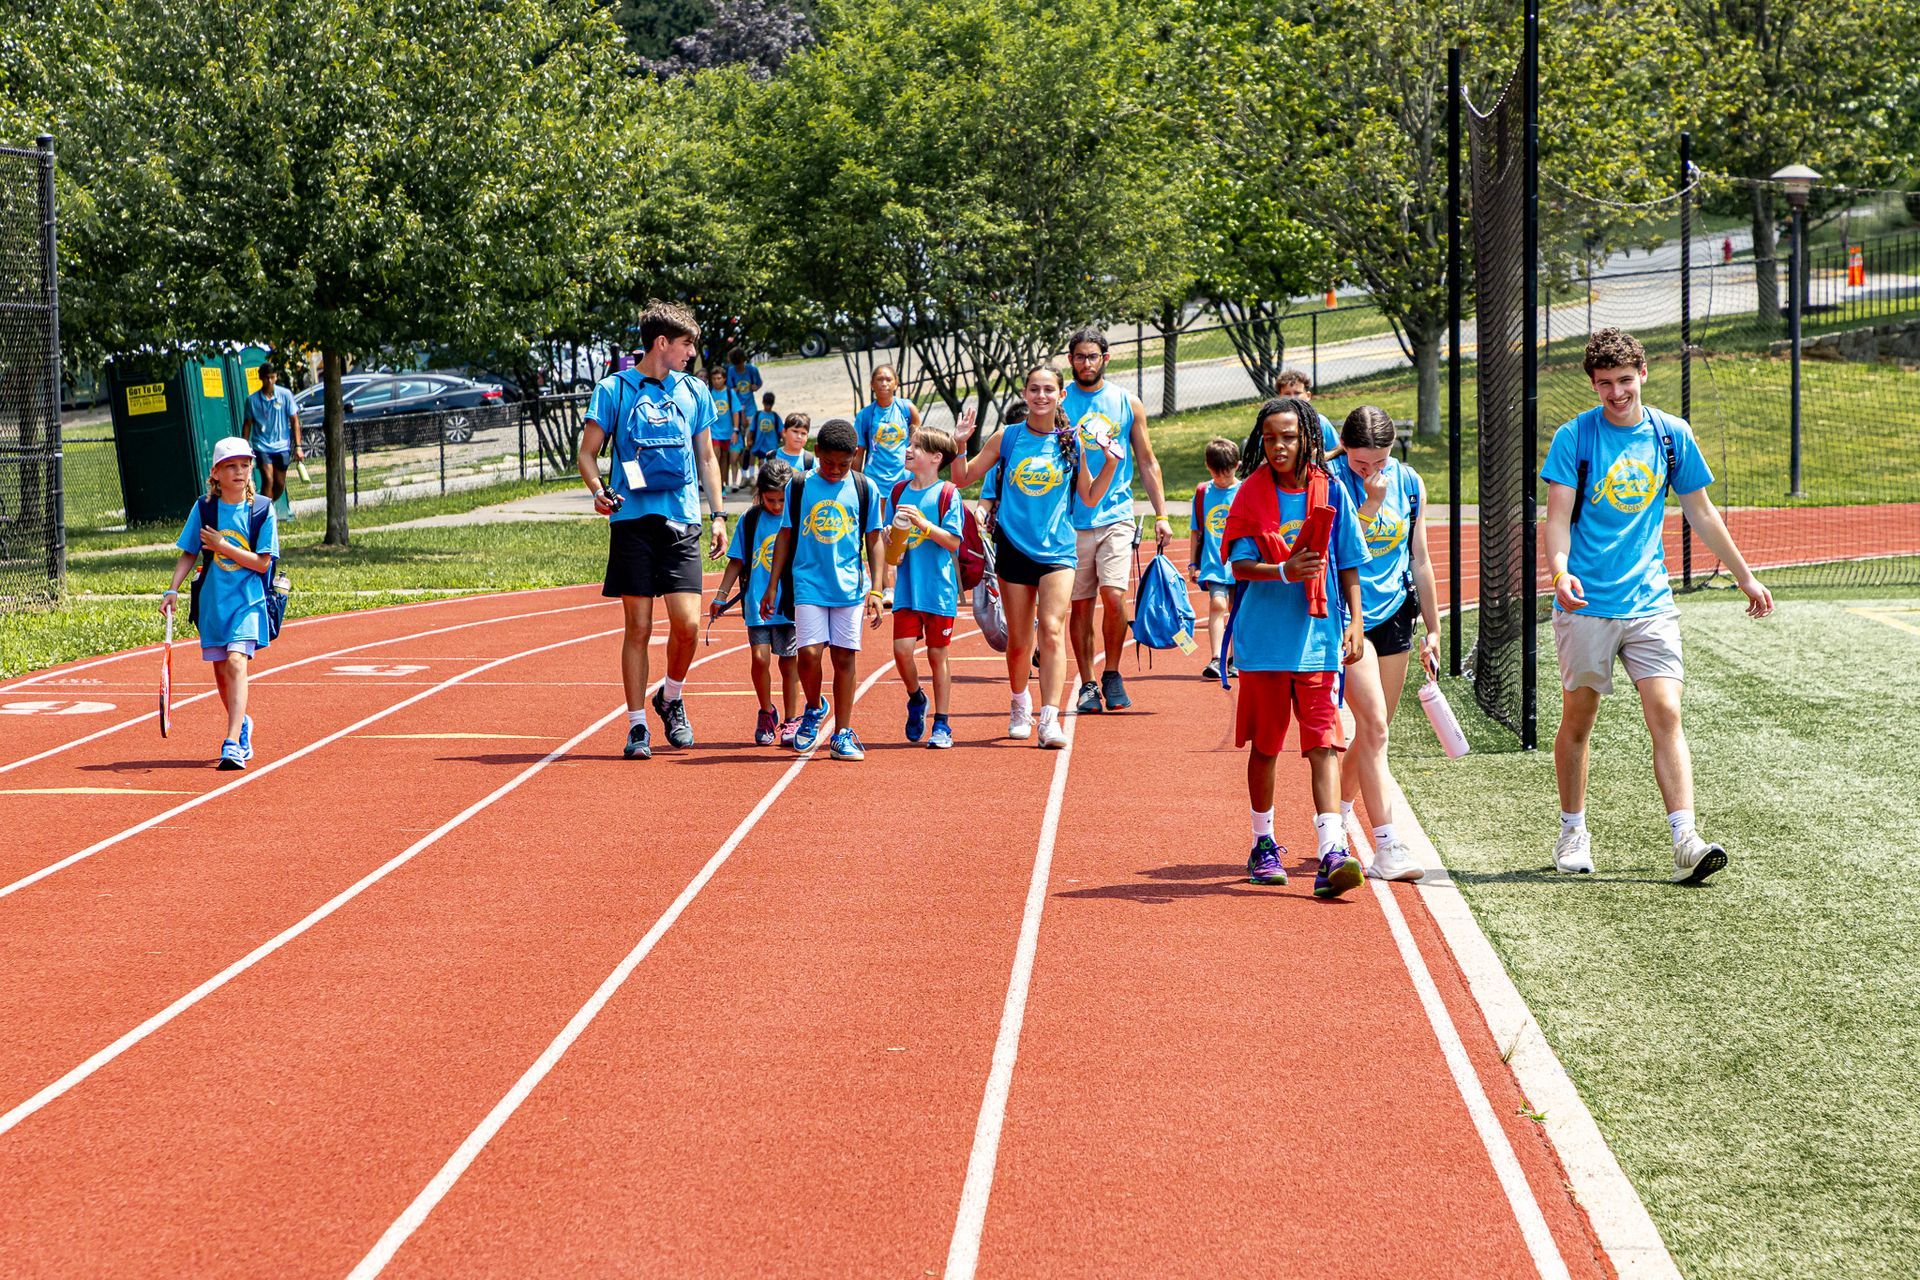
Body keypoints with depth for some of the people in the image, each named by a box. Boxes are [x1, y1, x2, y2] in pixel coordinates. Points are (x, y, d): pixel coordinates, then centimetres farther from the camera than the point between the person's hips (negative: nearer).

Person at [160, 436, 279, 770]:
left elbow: (262, 563, -9)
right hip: (212, 601, 4)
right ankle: (241, 723, 38)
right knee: (220, 671, 11)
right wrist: (173, 589, -7)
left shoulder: (262, 509, -6)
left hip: (248, 601, -4)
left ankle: (233, 744, -28)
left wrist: (222, 546, -15)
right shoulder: (204, 507, 1)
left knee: (236, 662, -21)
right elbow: (189, 553, 5)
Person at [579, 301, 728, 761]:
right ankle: (637, 725, 7)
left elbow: (706, 457, 20)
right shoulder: (614, 390, 2)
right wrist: (598, 490, -15)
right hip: (633, 519, -2)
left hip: (682, 521, 2)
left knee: (687, 623, -9)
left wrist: (718, 515, 12)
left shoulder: (694, 392, 12)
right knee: (638, 627, -1)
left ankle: (671, 698, 18)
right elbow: (587, 453, 4)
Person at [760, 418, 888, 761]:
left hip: (850, 587, 0)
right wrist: (772, 586, 8)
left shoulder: (865, 489, 3)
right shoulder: (799, 487, 3)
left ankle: (842, 735, 9)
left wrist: (876, 590, 0)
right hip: (809, 582, 0)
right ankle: (814, 709, 18)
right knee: (809, 653, -11)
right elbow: (786, 536, 9)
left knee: (845, 657, 2)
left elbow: (874, 541, 7)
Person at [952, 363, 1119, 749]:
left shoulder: (1072, 442, 3)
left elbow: (1090, 497, 10)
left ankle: (1050, 719, -21)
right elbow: (962, 479, 8)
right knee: (1019, 641, 8)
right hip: (1014, 547, 1)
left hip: (1058, 549, -1)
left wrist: (1111, 461, -3)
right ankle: (1020, 705, 34)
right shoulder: (1007, 438, 2)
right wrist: (960, 445, -8)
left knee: (1052, 630, -17)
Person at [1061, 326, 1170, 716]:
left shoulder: (1128, 404, 7)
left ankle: (1112, 675, 5)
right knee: (1080, 605, 3)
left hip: (1116, 518, 0)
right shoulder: (1058, 405, 4)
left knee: (1114, 597, -14)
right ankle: (1088, 685, 12)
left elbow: (1147, 463, 13)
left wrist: (1161, 515, 7)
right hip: (1072, 520, 0)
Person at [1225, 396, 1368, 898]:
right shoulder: (1251, 493, 1)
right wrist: (1284, 572, -22)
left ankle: (1332, 853, -17)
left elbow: (1348, 566, 8)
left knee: (1324, 744, -9)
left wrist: (1354, 622, 0)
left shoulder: (1331, 492, 3)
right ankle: (1263, 846, 26)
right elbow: (1240, 565, -5)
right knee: (1264, 745, 11)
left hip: (1318, 639, 0)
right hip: (1264, 639, 0)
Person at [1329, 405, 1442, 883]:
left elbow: (1419, 560, 12)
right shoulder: (1331, 482, -9)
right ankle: (1386, 848, -15)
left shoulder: (1409, 484, 4)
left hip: (1393, 616, 5)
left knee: (1372, 731, 10)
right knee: (1373, 726, -14)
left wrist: (1432, 629, 13)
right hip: (1348, 616, -5)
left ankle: (1337, 816, 32)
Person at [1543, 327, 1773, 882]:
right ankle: (1573, 832, 23)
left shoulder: (1672, 435, 6)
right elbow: (1558, 517, -8)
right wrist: (1559, 571, -27)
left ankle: (1684, 839, -17)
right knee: (1577, 721, 7)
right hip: (1586, 605, -2)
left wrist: (1745, 576, 19)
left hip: (1650, 603, 2)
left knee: (1666, 715, -10)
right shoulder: (1574, 438, -3)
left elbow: (1701, 513, 16)